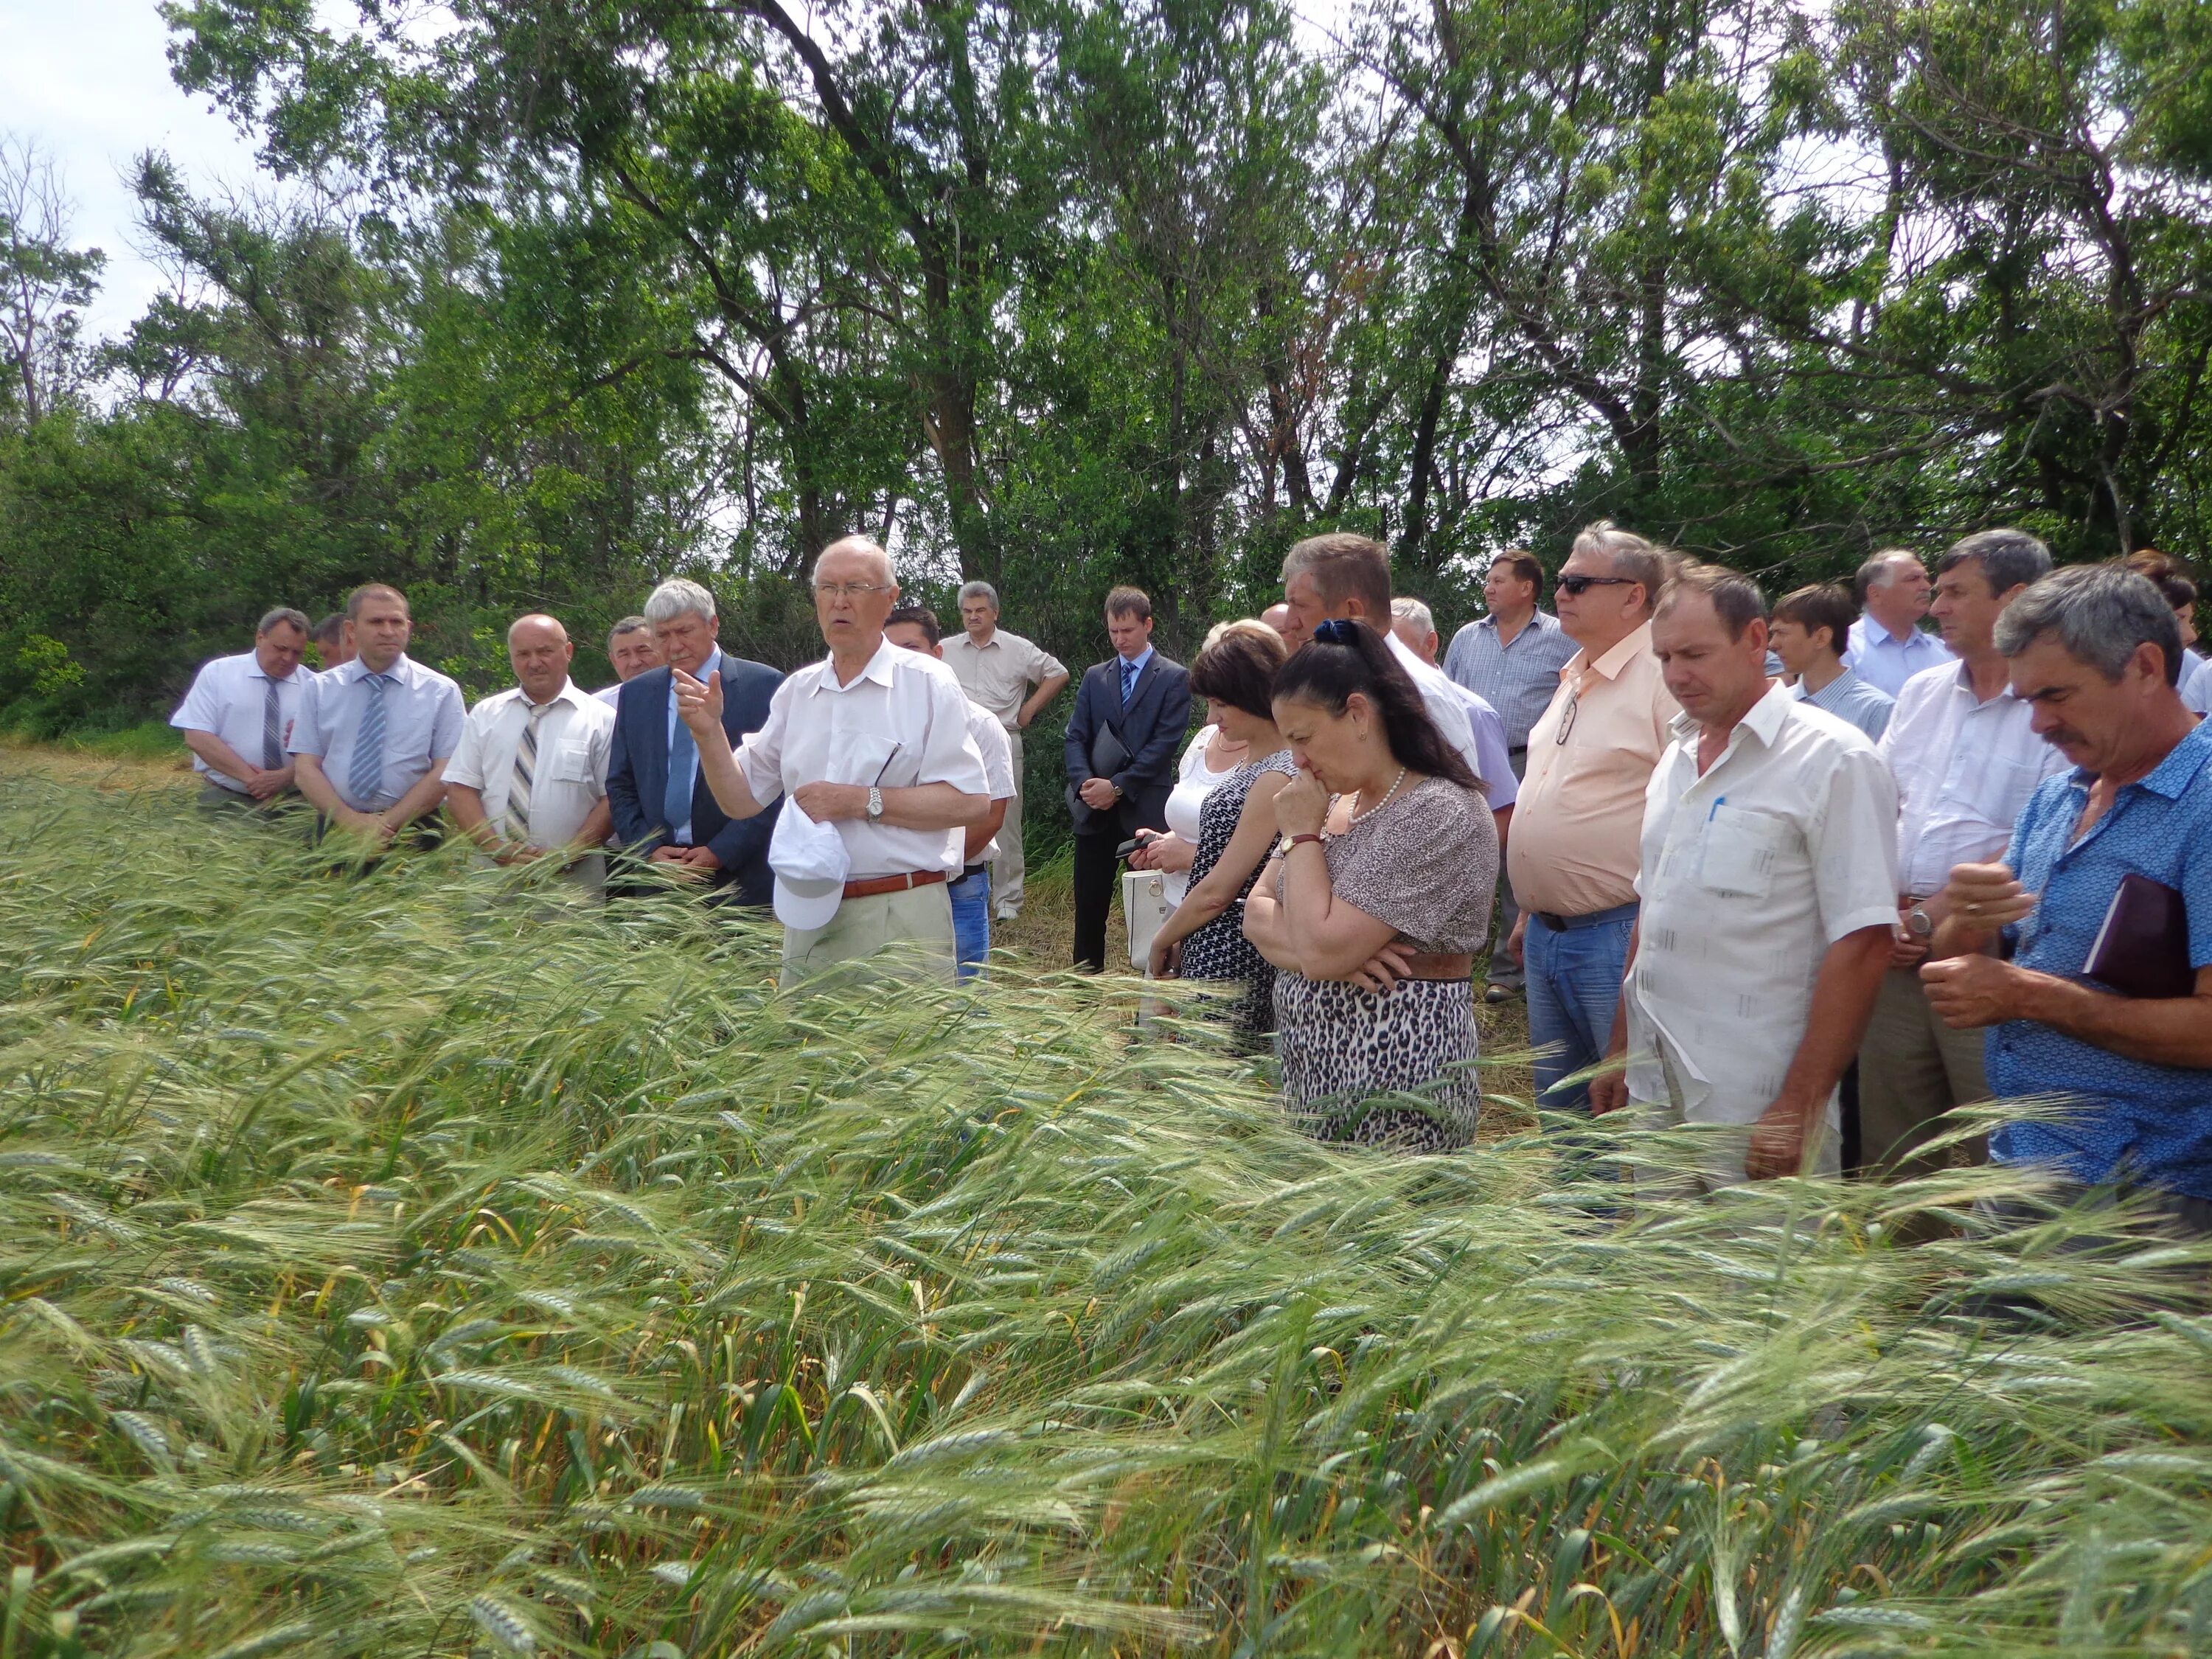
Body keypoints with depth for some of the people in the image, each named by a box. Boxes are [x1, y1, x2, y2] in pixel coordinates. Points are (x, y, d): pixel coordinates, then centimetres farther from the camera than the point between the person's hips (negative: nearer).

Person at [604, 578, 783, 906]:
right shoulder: (633, 694, 12)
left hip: (738, 878, -3)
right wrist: (650, 850, -3)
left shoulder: (763, 686, -2)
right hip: (656, 877, 3)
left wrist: (720, 852, -11)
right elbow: (620, 786, 13)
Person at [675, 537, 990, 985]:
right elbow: (742, 800, 12)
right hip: (809, 921, 5)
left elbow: (970, 801, -12)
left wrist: (862, 801, -15)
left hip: (901, 919, -4)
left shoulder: (927, 683, -4)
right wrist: (709, 732, -4)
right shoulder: (796, 691, 12)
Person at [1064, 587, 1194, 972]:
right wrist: (1084, 783, -10)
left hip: (1145, 810, -4)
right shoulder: (1095, 677, 15)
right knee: (1089, 907, 5)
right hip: (1095, 810, 4)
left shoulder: (1174, 678, 1)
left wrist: (1118, 786, -15)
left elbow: (1165, 742, -8)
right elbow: (1076, 737, 9)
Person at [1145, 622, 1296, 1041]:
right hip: (1202, 949, 9)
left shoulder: (1278, 777, -19)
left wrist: (1164, 939, -5)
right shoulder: (1253, 761, 11)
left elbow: (1218, 891, -17)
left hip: (1231, 966, -9)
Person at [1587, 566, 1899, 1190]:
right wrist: (1619, 1051, 16)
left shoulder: (1832, 760, -10)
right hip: (1654, 1092, 7)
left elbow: (1862, 944, -15)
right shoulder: (1677, 758, 12)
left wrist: (1800, 1106, -18)